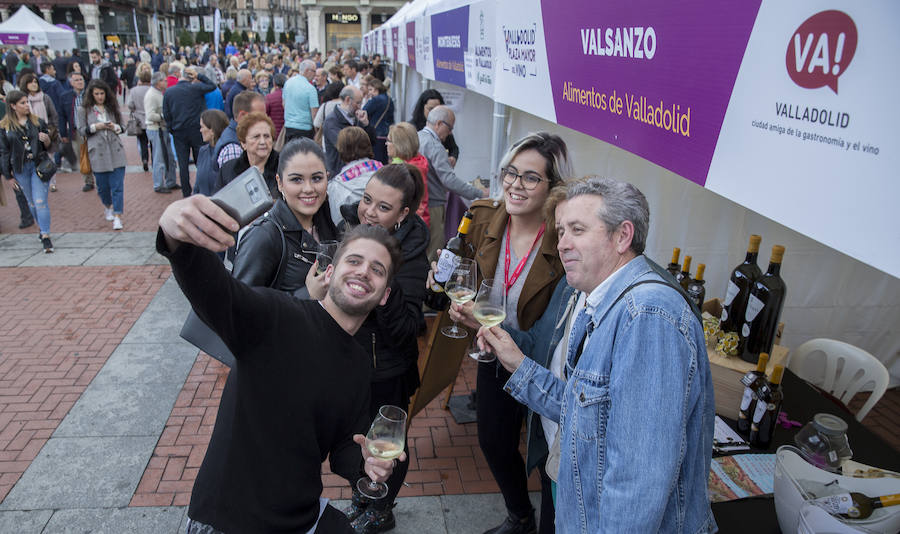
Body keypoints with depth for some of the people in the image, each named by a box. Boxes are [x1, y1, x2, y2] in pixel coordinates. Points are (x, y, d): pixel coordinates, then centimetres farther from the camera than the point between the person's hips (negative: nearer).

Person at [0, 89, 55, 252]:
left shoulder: (38, 122, 3)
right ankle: (42, 228, 31)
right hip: (20, 169, 1)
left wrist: (46, 139, -15)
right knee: (31, 202, 13)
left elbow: (48, 147, 9)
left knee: (40, 202, -9)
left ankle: (45, 236, -9)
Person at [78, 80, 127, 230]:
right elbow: (81, 130, 3)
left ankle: (117, 217, -6)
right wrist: (96, 127, -11)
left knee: (118, 184, -7)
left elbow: (123, 126, 13)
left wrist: (115, 127, -8)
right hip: (97, 152, -1)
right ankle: (107, 206, 38)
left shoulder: (112, 107, 9)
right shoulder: (84, 109, 4)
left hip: (115, 151, 1)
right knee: (102, 184, 9)